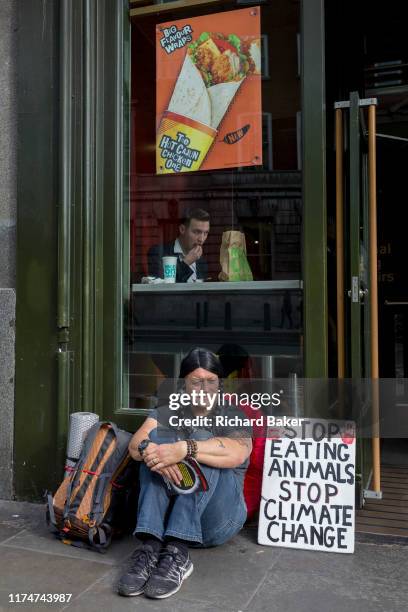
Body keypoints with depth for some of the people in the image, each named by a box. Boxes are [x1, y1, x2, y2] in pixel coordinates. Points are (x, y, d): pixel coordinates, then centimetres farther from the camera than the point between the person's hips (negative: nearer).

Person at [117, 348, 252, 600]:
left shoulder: (232, 416, 5)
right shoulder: (166, 414, 12)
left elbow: (237, 452, -20)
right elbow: (136, 445, -8)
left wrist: (184, 449, -34)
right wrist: (151, 450, -32)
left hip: (217, 518, -2)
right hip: (168, 512, 2)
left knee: (201, 441, -23)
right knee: (158, 435, -18)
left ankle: (177, 552, -33)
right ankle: (152, 547, -31)